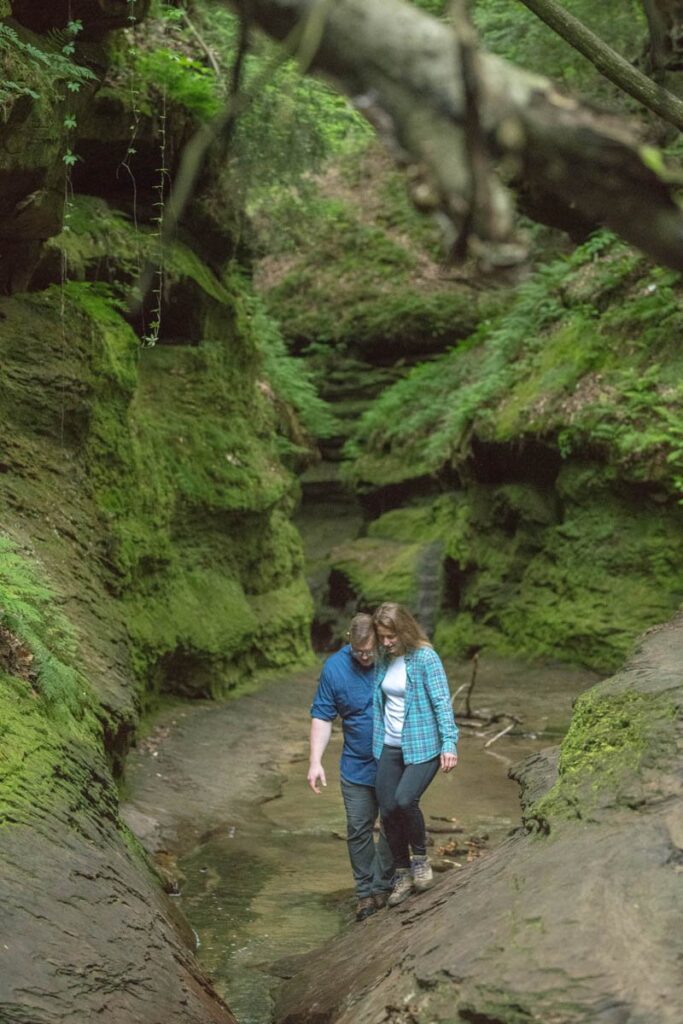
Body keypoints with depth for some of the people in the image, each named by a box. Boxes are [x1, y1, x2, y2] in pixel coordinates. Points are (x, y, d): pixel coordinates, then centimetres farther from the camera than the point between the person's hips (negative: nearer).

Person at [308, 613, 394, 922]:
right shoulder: (334, 668, -11)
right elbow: (322, 717, -7)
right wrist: (316, 762, -14)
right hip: (357, 766, 1)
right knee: (359, 830, 5)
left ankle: (382, 887, 23)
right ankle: (365, 892, 18)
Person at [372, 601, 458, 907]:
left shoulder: (425, 658, -14)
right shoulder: (383, 658, 4)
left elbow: (442, 702, -14)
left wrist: (449, 744, -20)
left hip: (422, 746, -6)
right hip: (390, 747, 6)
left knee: (404, 800, -23)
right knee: (388, 810, 4)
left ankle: (420, 858, 4)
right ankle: (402, 874, 23)